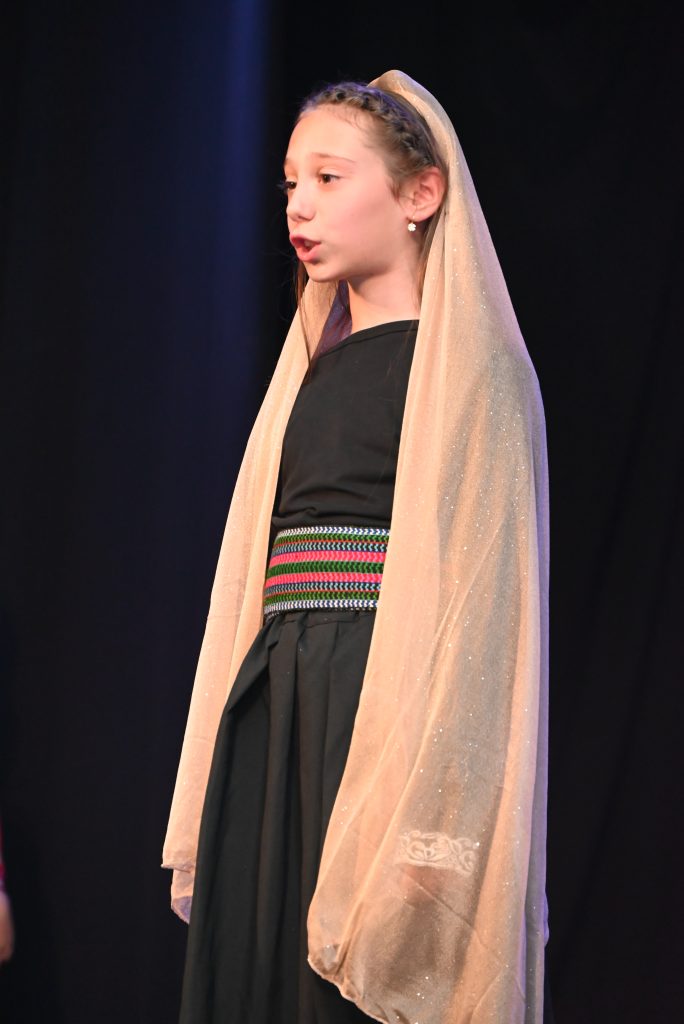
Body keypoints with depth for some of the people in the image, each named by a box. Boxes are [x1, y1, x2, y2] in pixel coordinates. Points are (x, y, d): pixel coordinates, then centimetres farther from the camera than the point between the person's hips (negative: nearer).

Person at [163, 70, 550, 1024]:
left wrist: (431, 820, -21)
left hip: (392, 710, -7)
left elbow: (482, 589, -12)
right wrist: (214, 798, 12)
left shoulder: (469, 362, -3)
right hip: (276, 718, 7)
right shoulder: (316, 362, 19)